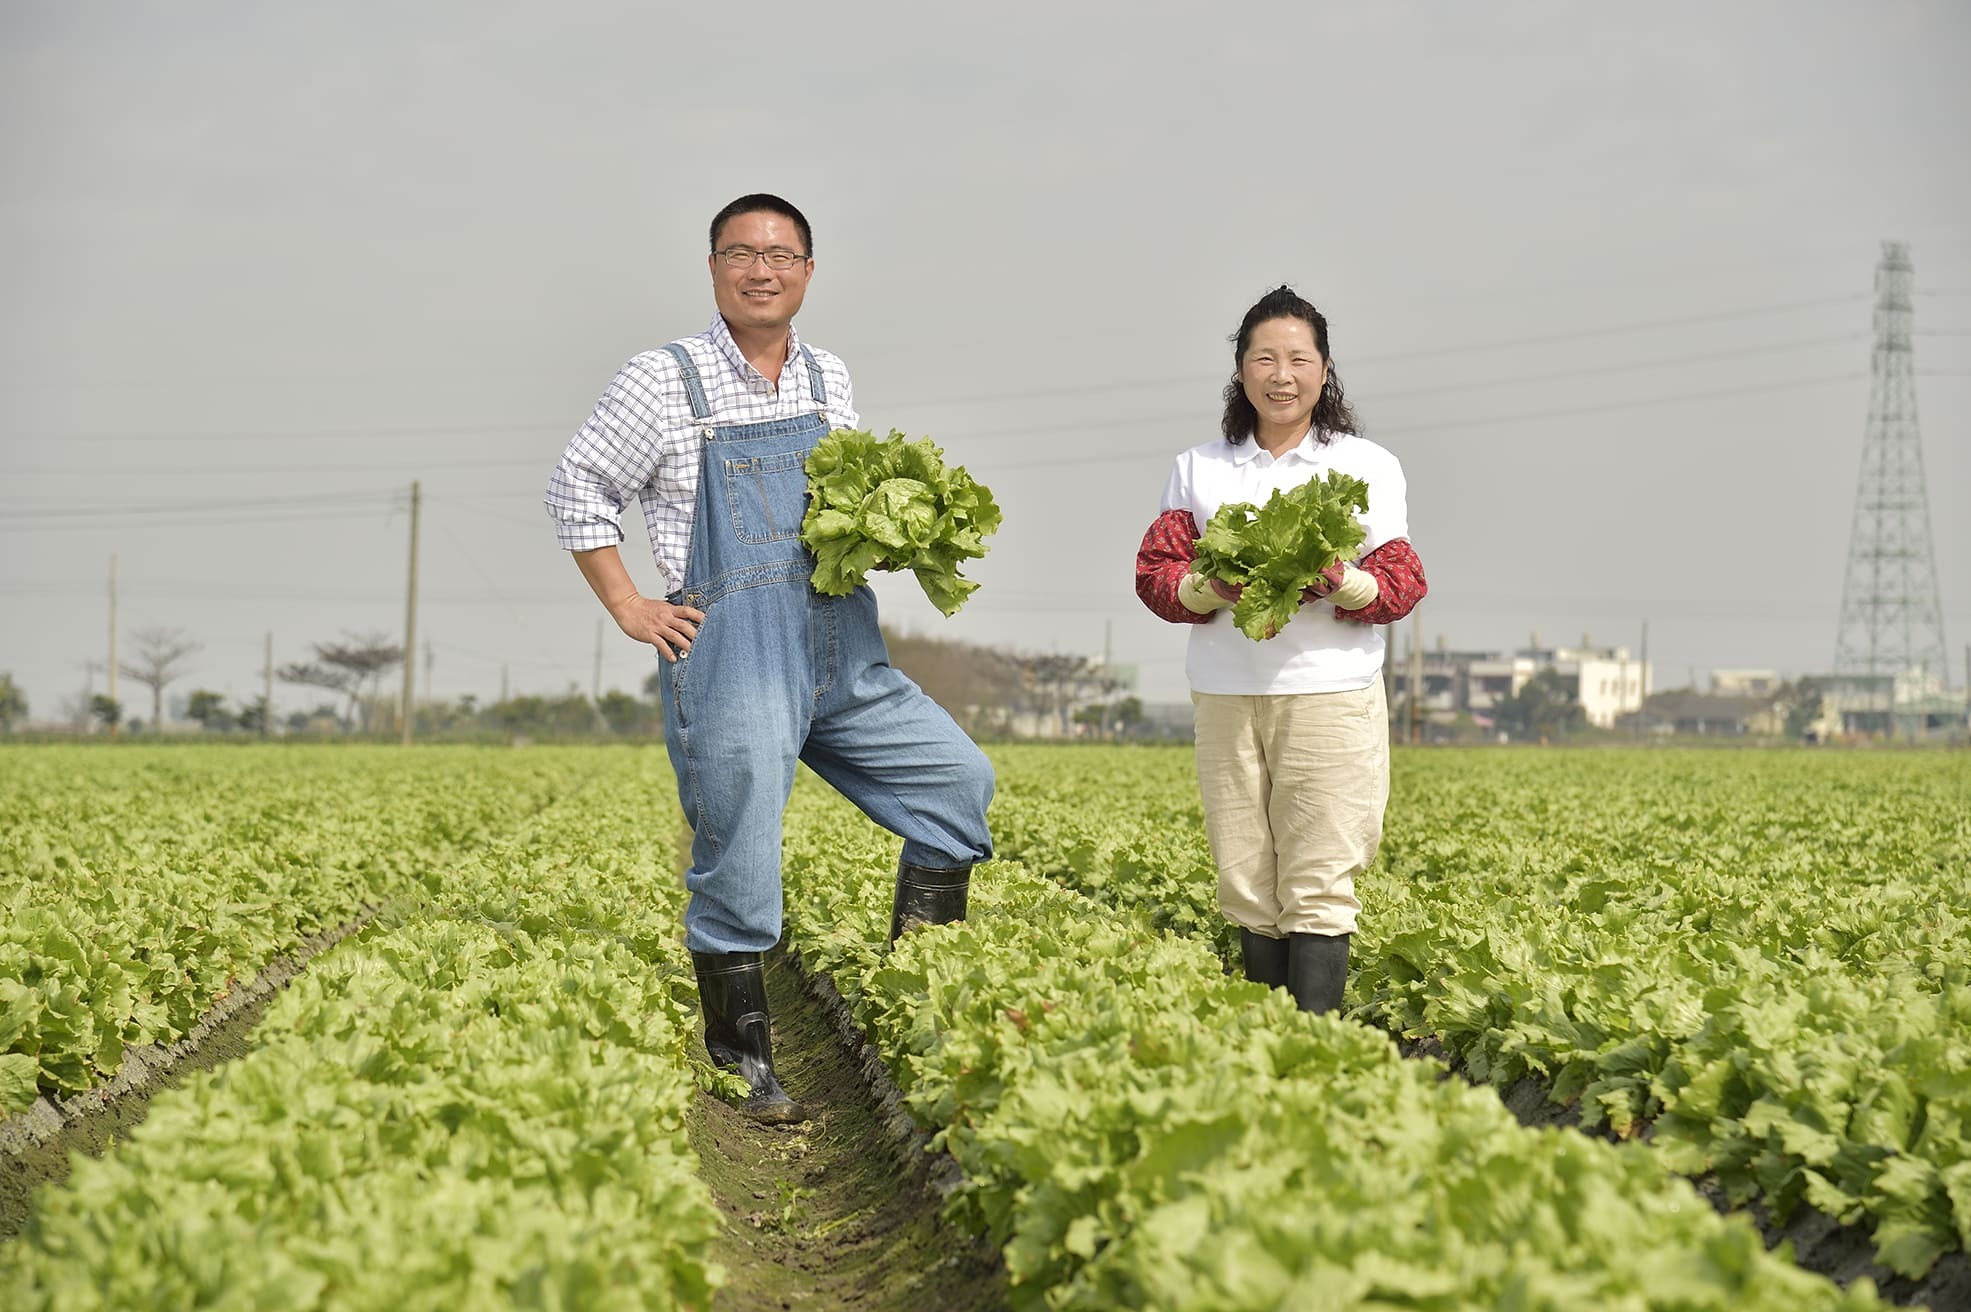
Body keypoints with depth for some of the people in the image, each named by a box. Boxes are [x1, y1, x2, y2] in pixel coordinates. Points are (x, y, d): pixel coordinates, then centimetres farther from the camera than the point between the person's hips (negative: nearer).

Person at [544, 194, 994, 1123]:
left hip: (842, 651, 6)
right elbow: (576, 492, 2)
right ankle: (746, 1062, 10)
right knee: (738, 858, -4)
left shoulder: (829, 382, 13)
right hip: (731, 654, -6)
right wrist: (630, 611, -4)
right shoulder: (665, 382, -3)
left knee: (958, 780, 4)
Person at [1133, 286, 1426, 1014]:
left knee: (1317, 885, -8)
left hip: (1331, 694, -2)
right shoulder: (1198, 469, 14)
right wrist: (1209, 589, -15)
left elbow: (1401, 584, 2)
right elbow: (1156, 573, 7)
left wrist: (1345, 586, -20)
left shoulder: (1368, 466, 7)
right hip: (1226, 696, 2)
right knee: (1247, 889, 2)